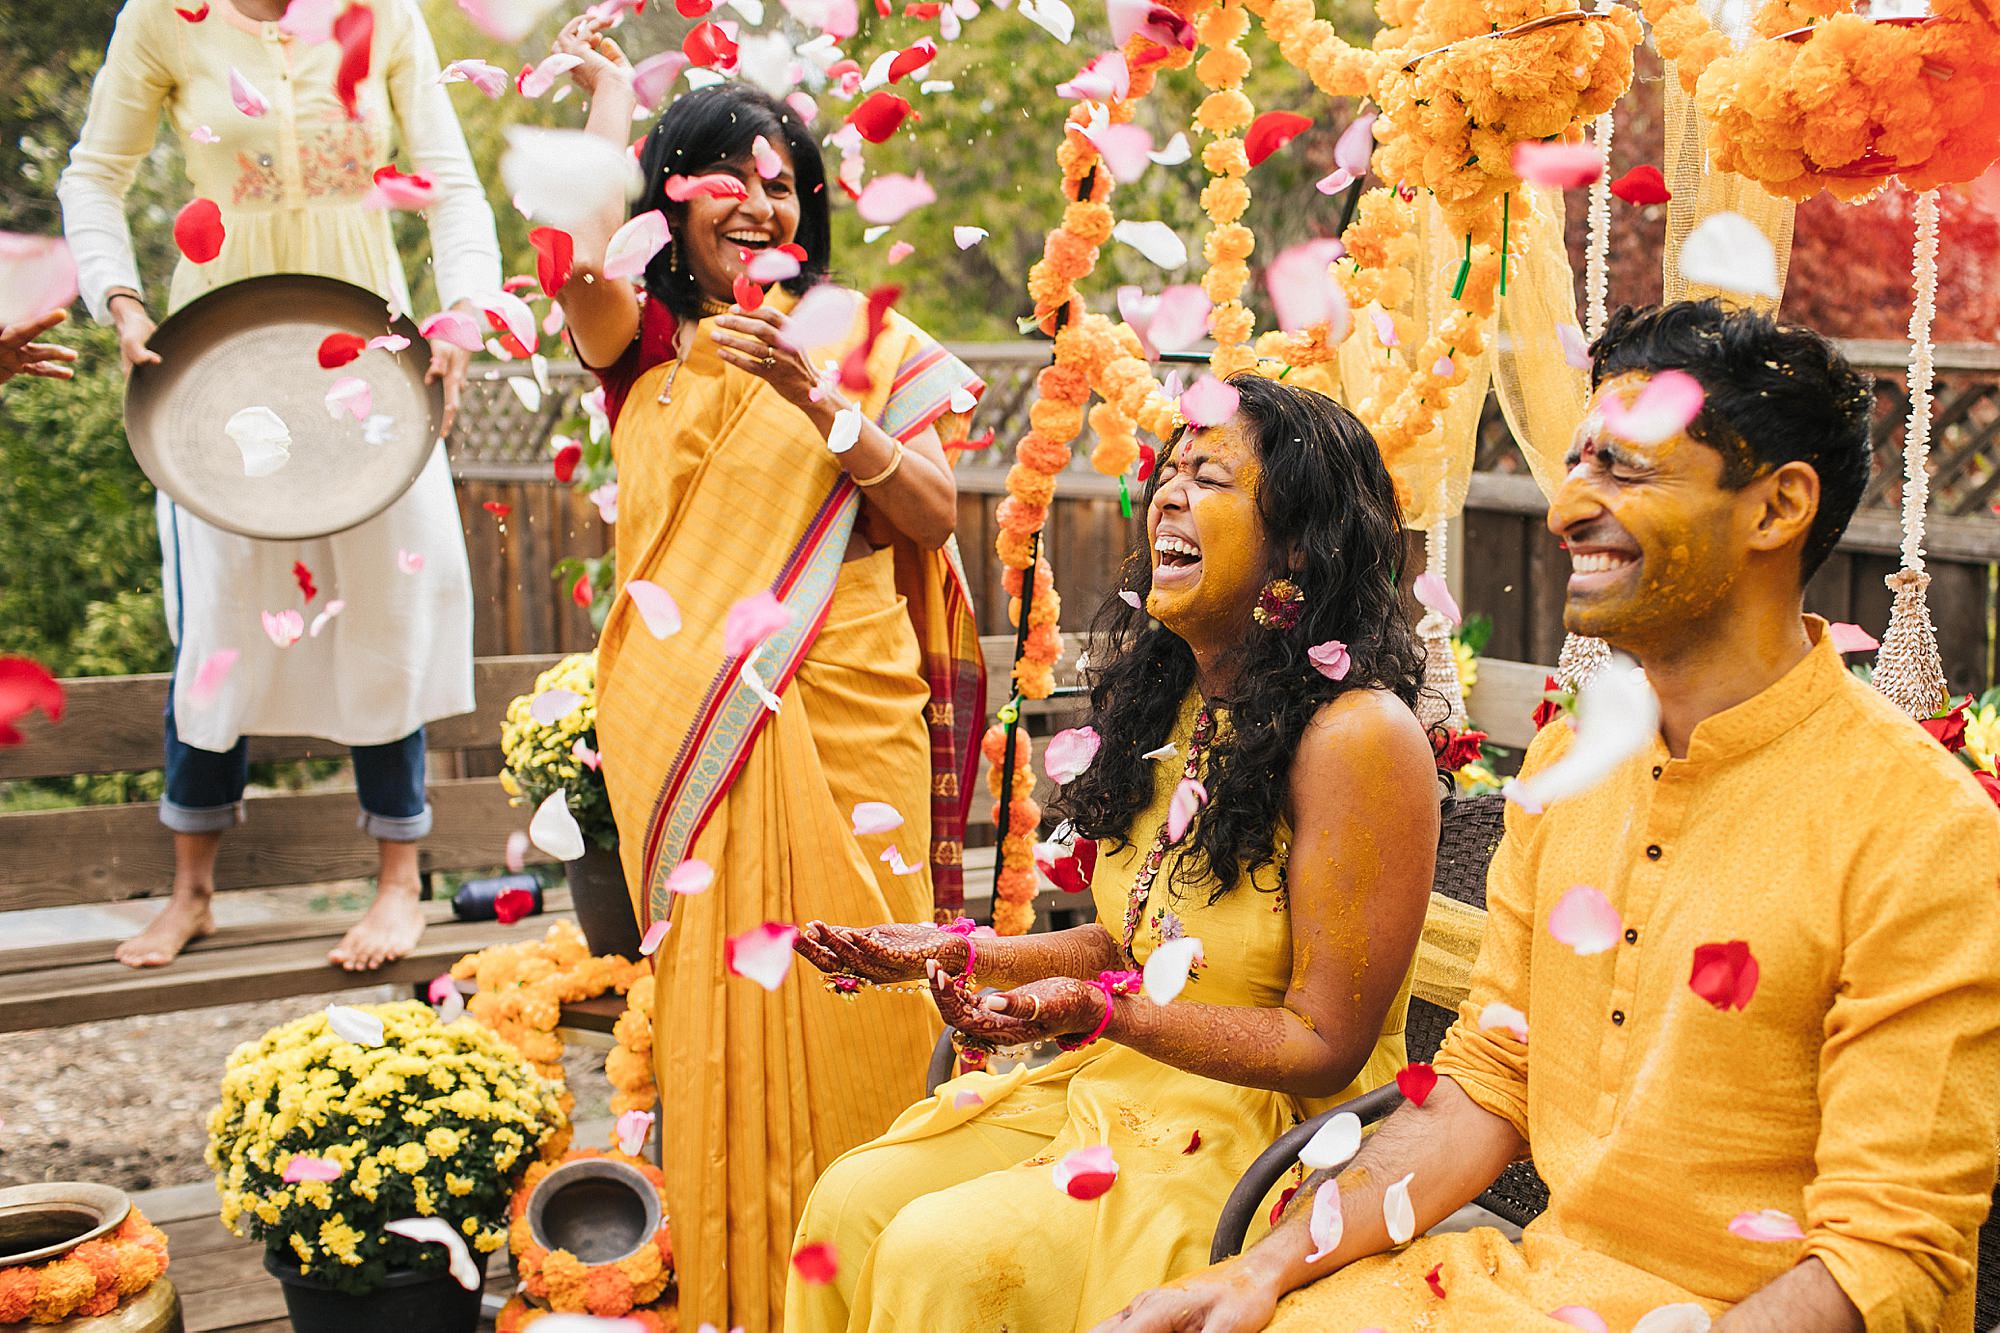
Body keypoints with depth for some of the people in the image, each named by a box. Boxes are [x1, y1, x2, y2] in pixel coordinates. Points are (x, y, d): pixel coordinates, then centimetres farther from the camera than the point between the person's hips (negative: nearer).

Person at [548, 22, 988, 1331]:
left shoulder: (867, 341, 9)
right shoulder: (644, 341, 8)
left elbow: (936, 517, 1)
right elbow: (586, 257, -15)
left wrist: (821, 402, -12)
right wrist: (612, 92, -3)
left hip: (848, 720, 0)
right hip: (686, 720, 0)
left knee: (849, 991, 1)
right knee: (712, 989, 1)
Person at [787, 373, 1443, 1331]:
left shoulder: (1358, 736, -19)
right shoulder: (1174, 704, 7)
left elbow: (1326, 1047, -17)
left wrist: (1099, 1011, -27)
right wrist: (964, 953, 5)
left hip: (1271, 1131, -8)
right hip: (1120, 1092, 8)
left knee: (939, 1254, -23)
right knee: (853, 1198, -7)